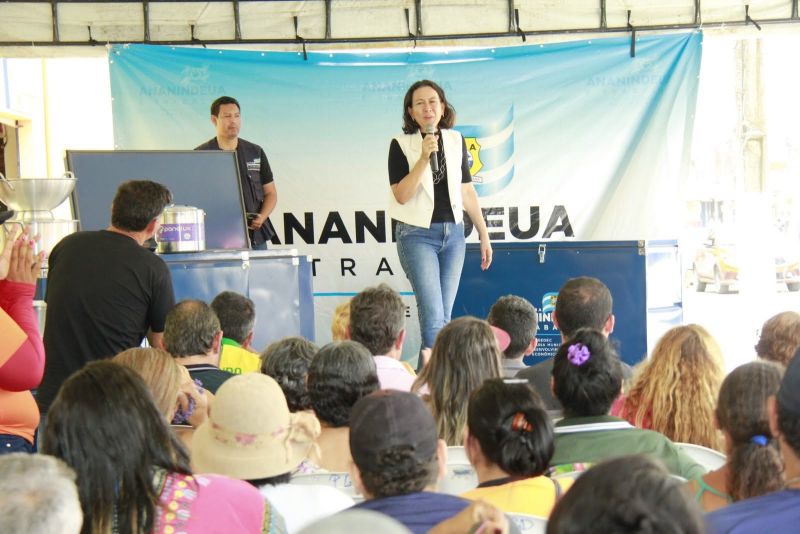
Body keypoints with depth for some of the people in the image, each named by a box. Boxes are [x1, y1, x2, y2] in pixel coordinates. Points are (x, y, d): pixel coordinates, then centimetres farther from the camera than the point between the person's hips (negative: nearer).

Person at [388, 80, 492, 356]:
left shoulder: (456, 141, 8)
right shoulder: (401, 145, -4)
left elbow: (467, 191, 13)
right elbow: (401, 195, -14)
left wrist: (483, 234, 13)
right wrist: (424, 158, -22)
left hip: (453, 234, 5)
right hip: (417, 235, -4)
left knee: (444, 315, 7)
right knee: (433, 316, -12)